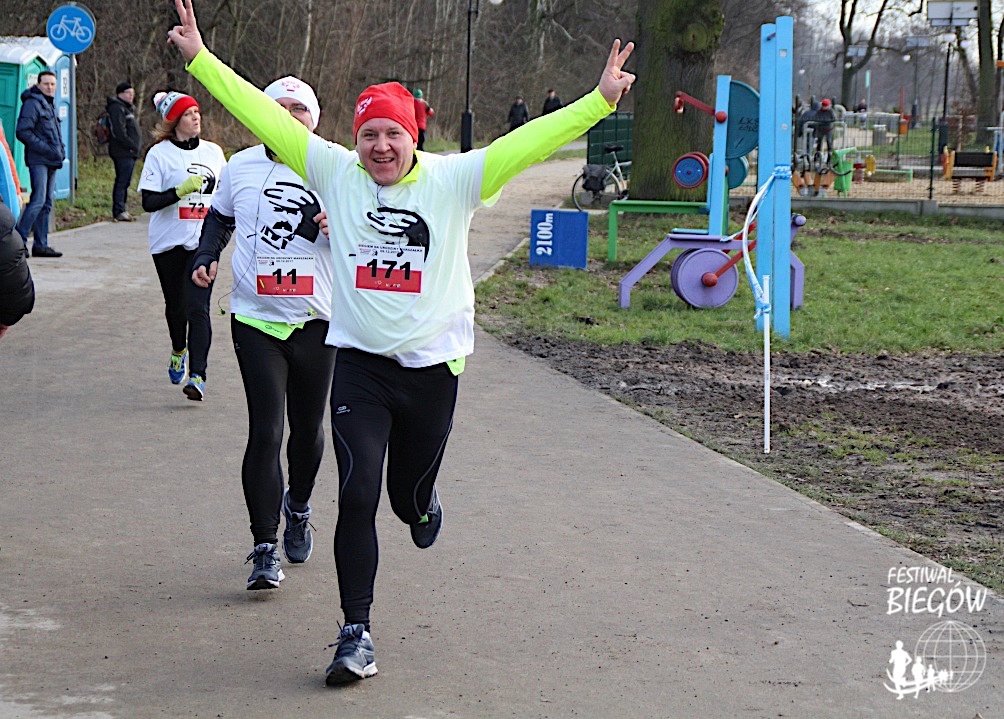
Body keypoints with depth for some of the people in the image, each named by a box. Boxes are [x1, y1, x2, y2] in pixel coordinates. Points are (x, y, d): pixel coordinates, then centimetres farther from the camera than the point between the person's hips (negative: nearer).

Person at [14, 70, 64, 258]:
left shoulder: (50, 104, 19)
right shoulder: (32, 103, -10)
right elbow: (22, 132, -17)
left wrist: (60, 149, 12)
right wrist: (46, 149, -19)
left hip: (51, 161, 9)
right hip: (38, 160, -9)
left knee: (47, 203, 9)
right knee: (38, 200, -15)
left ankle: (41, 244, 12)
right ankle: (19, 240, -13)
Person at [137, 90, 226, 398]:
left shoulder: (213, 152, 8)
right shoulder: (159, 154, -4)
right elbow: (149, 202, -12)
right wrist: (182, 190, -22)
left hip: (203, 242, 1)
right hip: (168, 243, -1)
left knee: (198, 307, -13)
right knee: (175, 305, 14)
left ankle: (197, 375, -18)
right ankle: (179, 352, 44)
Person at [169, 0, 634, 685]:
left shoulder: (453, 179, -5)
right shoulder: (335, 172, -1)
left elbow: (527, 143, -14)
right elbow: (265, 116, -2)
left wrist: (599, 102, -23)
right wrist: (200, 59, -4)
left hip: (433, 365, 0)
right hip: (360, 364, 0)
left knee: (409, 495, 14)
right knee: (357, 496, -10)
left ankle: (425, 501, 55)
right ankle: (357, 635, -2)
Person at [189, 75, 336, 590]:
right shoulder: (240, 168, 3)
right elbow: (219, 218, 22)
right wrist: (206, 258, 5)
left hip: (316, 321, 1)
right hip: (255, 319, -1)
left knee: (308, 428, 13)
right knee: (265, 432, -10)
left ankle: (298, 506, 44)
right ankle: (265, 550, -6)